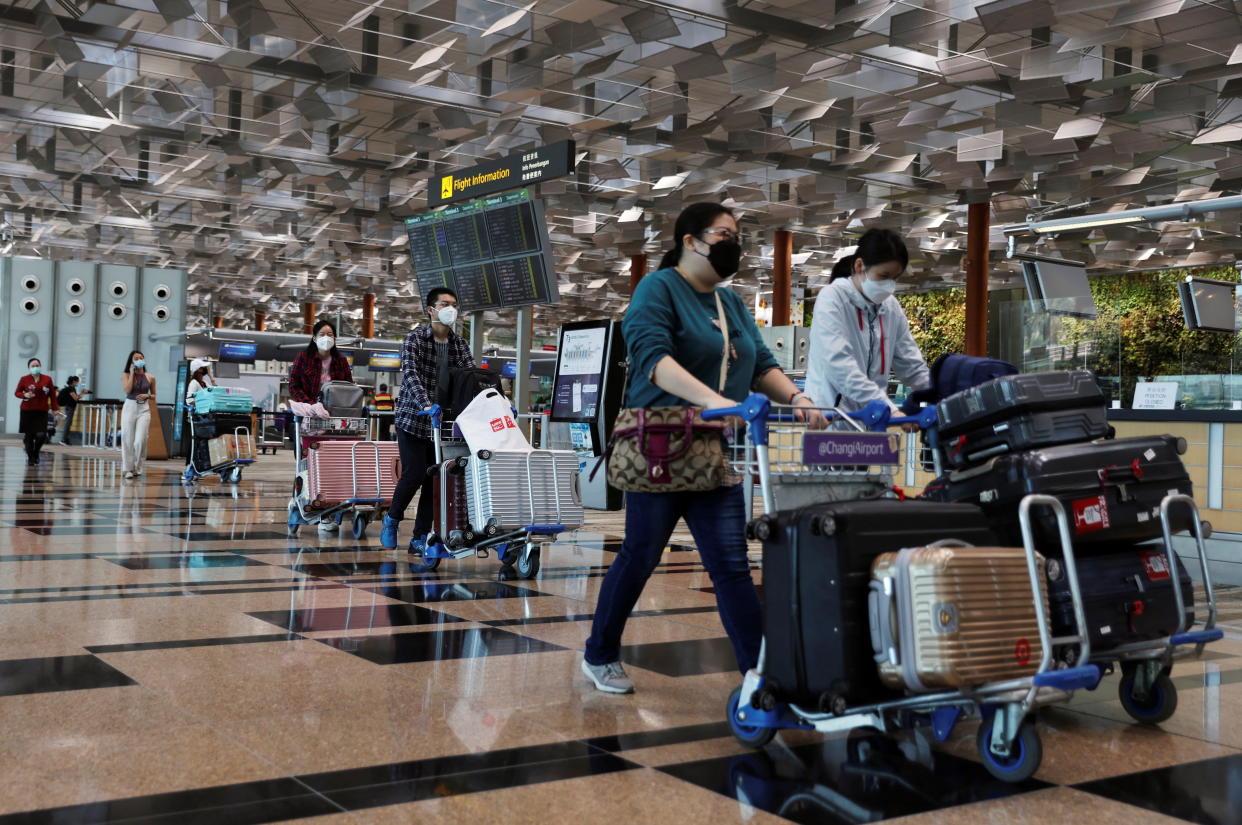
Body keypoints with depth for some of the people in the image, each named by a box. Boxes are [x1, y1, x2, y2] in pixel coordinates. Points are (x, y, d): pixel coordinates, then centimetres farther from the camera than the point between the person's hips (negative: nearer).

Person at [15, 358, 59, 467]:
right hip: (27, 411, 0)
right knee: (29, 436, 2)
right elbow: (17, 392, 7)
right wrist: (25, 395, -13)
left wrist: (56, 408, -1)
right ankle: (30, 459, 15)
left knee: (41, 435, -8)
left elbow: (52, 395, 5)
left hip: (42, 412, 0)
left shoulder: (47, 379, 2)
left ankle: (35, 453, 20)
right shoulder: (24, 379, 0)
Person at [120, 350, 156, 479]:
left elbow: (154, 395, 17)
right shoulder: (126, 375, 3)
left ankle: (137, 467, 7)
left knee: (141, 440, -8)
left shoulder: (150, 378, 7)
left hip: (144, 409, 1)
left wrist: (147, 396, -5)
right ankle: (128, 468, 7)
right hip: (130, 407, -1)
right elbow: (127, 390, -13)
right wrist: (132, 373, -8)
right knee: (128, 439, -1)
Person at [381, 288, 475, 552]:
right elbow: (410, 373, -22)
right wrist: (426, 404, -38)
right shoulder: (415, 338, -8)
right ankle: (392, 518, 17)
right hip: (412, 419, -5)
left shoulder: (459, 344, 7)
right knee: (414, 474, -10)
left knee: (434, 480, 3)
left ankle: (420, 538, 12)